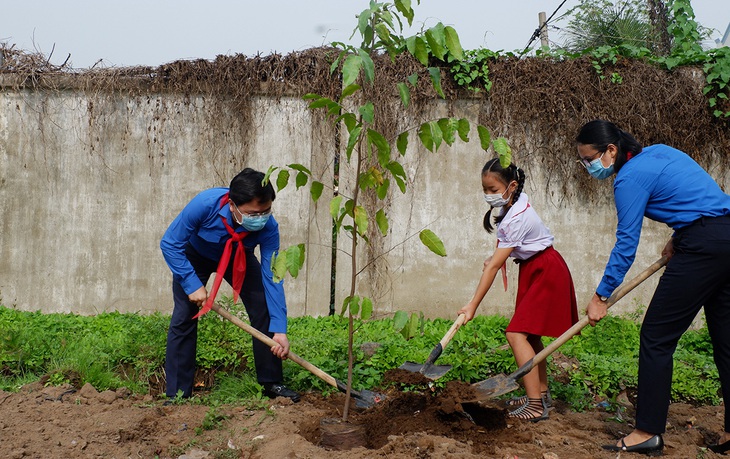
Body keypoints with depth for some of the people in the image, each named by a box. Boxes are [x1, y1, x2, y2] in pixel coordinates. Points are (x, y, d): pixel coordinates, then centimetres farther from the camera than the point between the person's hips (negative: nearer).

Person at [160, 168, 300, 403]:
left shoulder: (268, 227, -34)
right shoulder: (204, 204, -40)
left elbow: (272, 277, -31)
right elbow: (170, 244, -27)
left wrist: (279, 330, -35)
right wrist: (192, 286, -31)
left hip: (238, 258, 2)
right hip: (195, 255, -1)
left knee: (264, 310, -9)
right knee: (184, 317, -11)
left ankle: (271, 383, 7)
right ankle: (177, 393, 0)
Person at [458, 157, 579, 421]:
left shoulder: (517, 219, -28)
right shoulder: (516, 201, -1)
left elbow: (493, 267, -28)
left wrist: (473, 305, -26)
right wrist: (496, 256, 5)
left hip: (546, 273, -10)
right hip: (532, 269, 10)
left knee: (516, 334, -18)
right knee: (530, 334, 14)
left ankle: (536, 406, -18)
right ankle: (542, 393, 27)